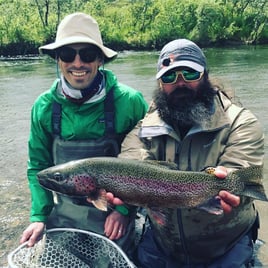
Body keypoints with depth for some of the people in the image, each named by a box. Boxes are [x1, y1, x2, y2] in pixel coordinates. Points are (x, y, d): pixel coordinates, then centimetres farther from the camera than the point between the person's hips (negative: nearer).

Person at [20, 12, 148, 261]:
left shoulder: (129, 102, -18)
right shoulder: (44, 107, -9)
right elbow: (38, 165, 2)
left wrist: (124, 209, -11)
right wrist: (39, 216, -7)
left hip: (114, 215, -2)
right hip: (64, 214, 3)